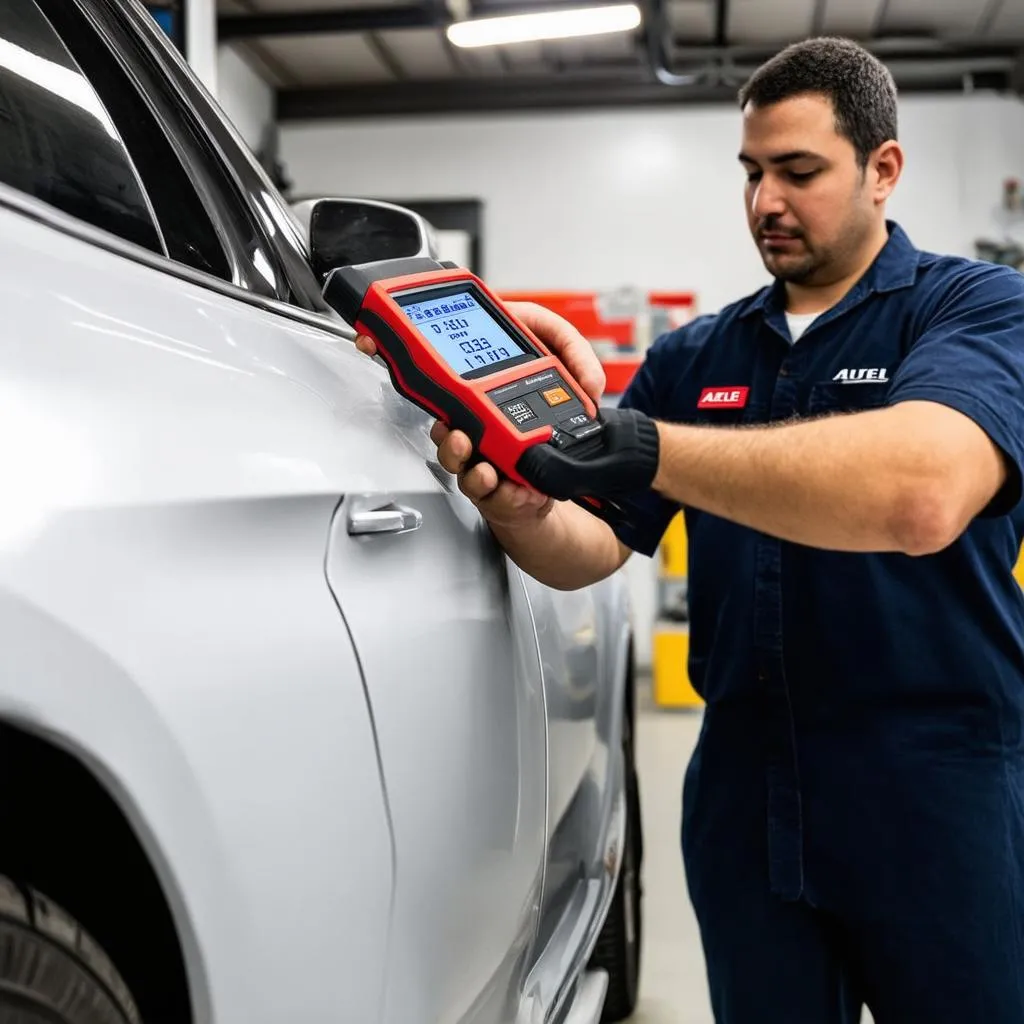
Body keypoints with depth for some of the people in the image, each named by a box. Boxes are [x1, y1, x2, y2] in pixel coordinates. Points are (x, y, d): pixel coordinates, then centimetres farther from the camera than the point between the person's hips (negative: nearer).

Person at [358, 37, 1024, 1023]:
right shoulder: (693, 357, 9)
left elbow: (922, 494, -29)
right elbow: (589, 547, 4)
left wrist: (626, 441, -33)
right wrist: (516, 507, -20)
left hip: (940, 799, -4)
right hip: (743, 792, 4)